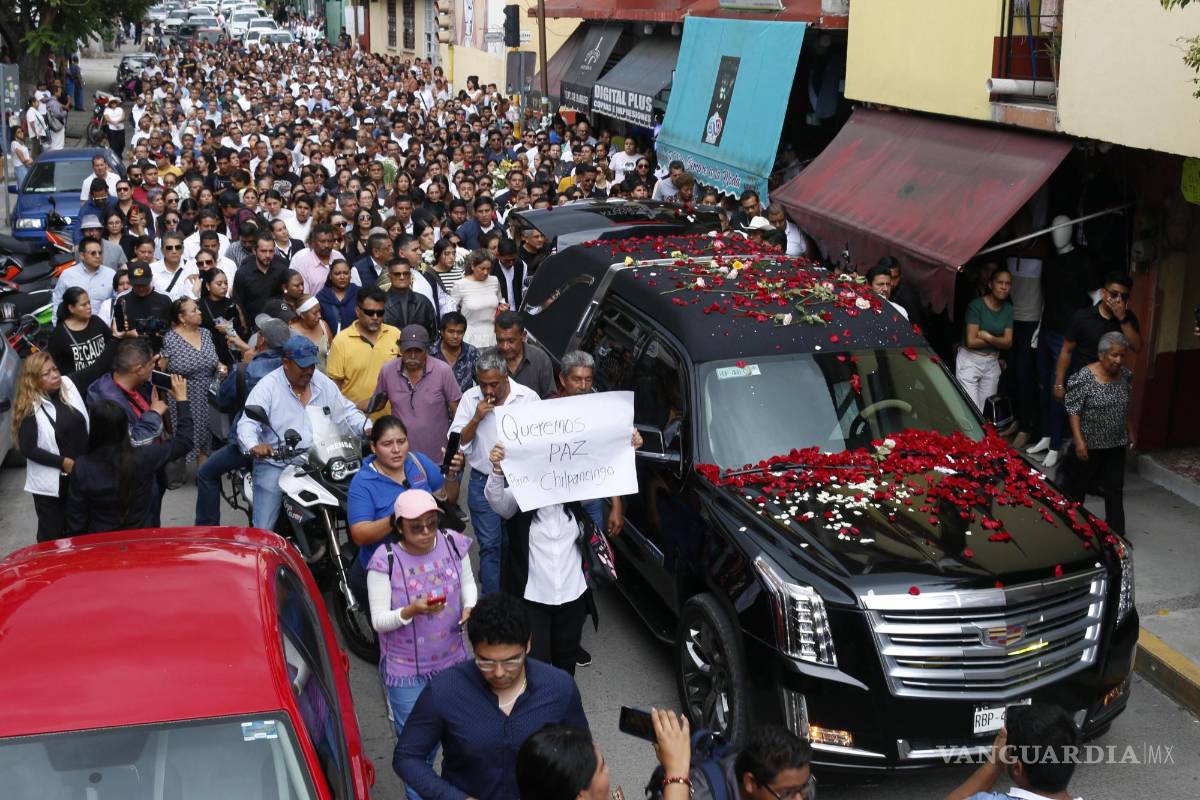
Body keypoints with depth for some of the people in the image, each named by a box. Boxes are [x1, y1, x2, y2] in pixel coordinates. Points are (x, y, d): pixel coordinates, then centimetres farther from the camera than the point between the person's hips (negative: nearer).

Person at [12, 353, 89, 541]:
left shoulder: (68, 385, -2)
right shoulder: (29, 408, -15)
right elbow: (28, 449, -17)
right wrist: (63, 462, -20)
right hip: (50, 483, -5)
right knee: (53, 535, 10)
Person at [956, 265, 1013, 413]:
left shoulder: (1008, 309, 5)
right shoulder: (976, 305, -12)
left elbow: (1008, 342, 0)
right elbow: (971, 341, -17)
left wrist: (988, 337, -15)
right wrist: (997, 341, -7)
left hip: (992, 363, 6)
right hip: (970, 361, -5)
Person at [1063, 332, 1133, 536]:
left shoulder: (1125, 375, 0)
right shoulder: (1084, 377, -19)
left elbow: (1125, 406, 14)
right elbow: (1073, 411, -16)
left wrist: (1129, 430, 16)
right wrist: (1079, 440, -20)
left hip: (1116, 444, 5)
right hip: (1089, 444, -5)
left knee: (1115, 489, 10)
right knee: (1076, 487, 10)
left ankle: (1116, 533, 18)